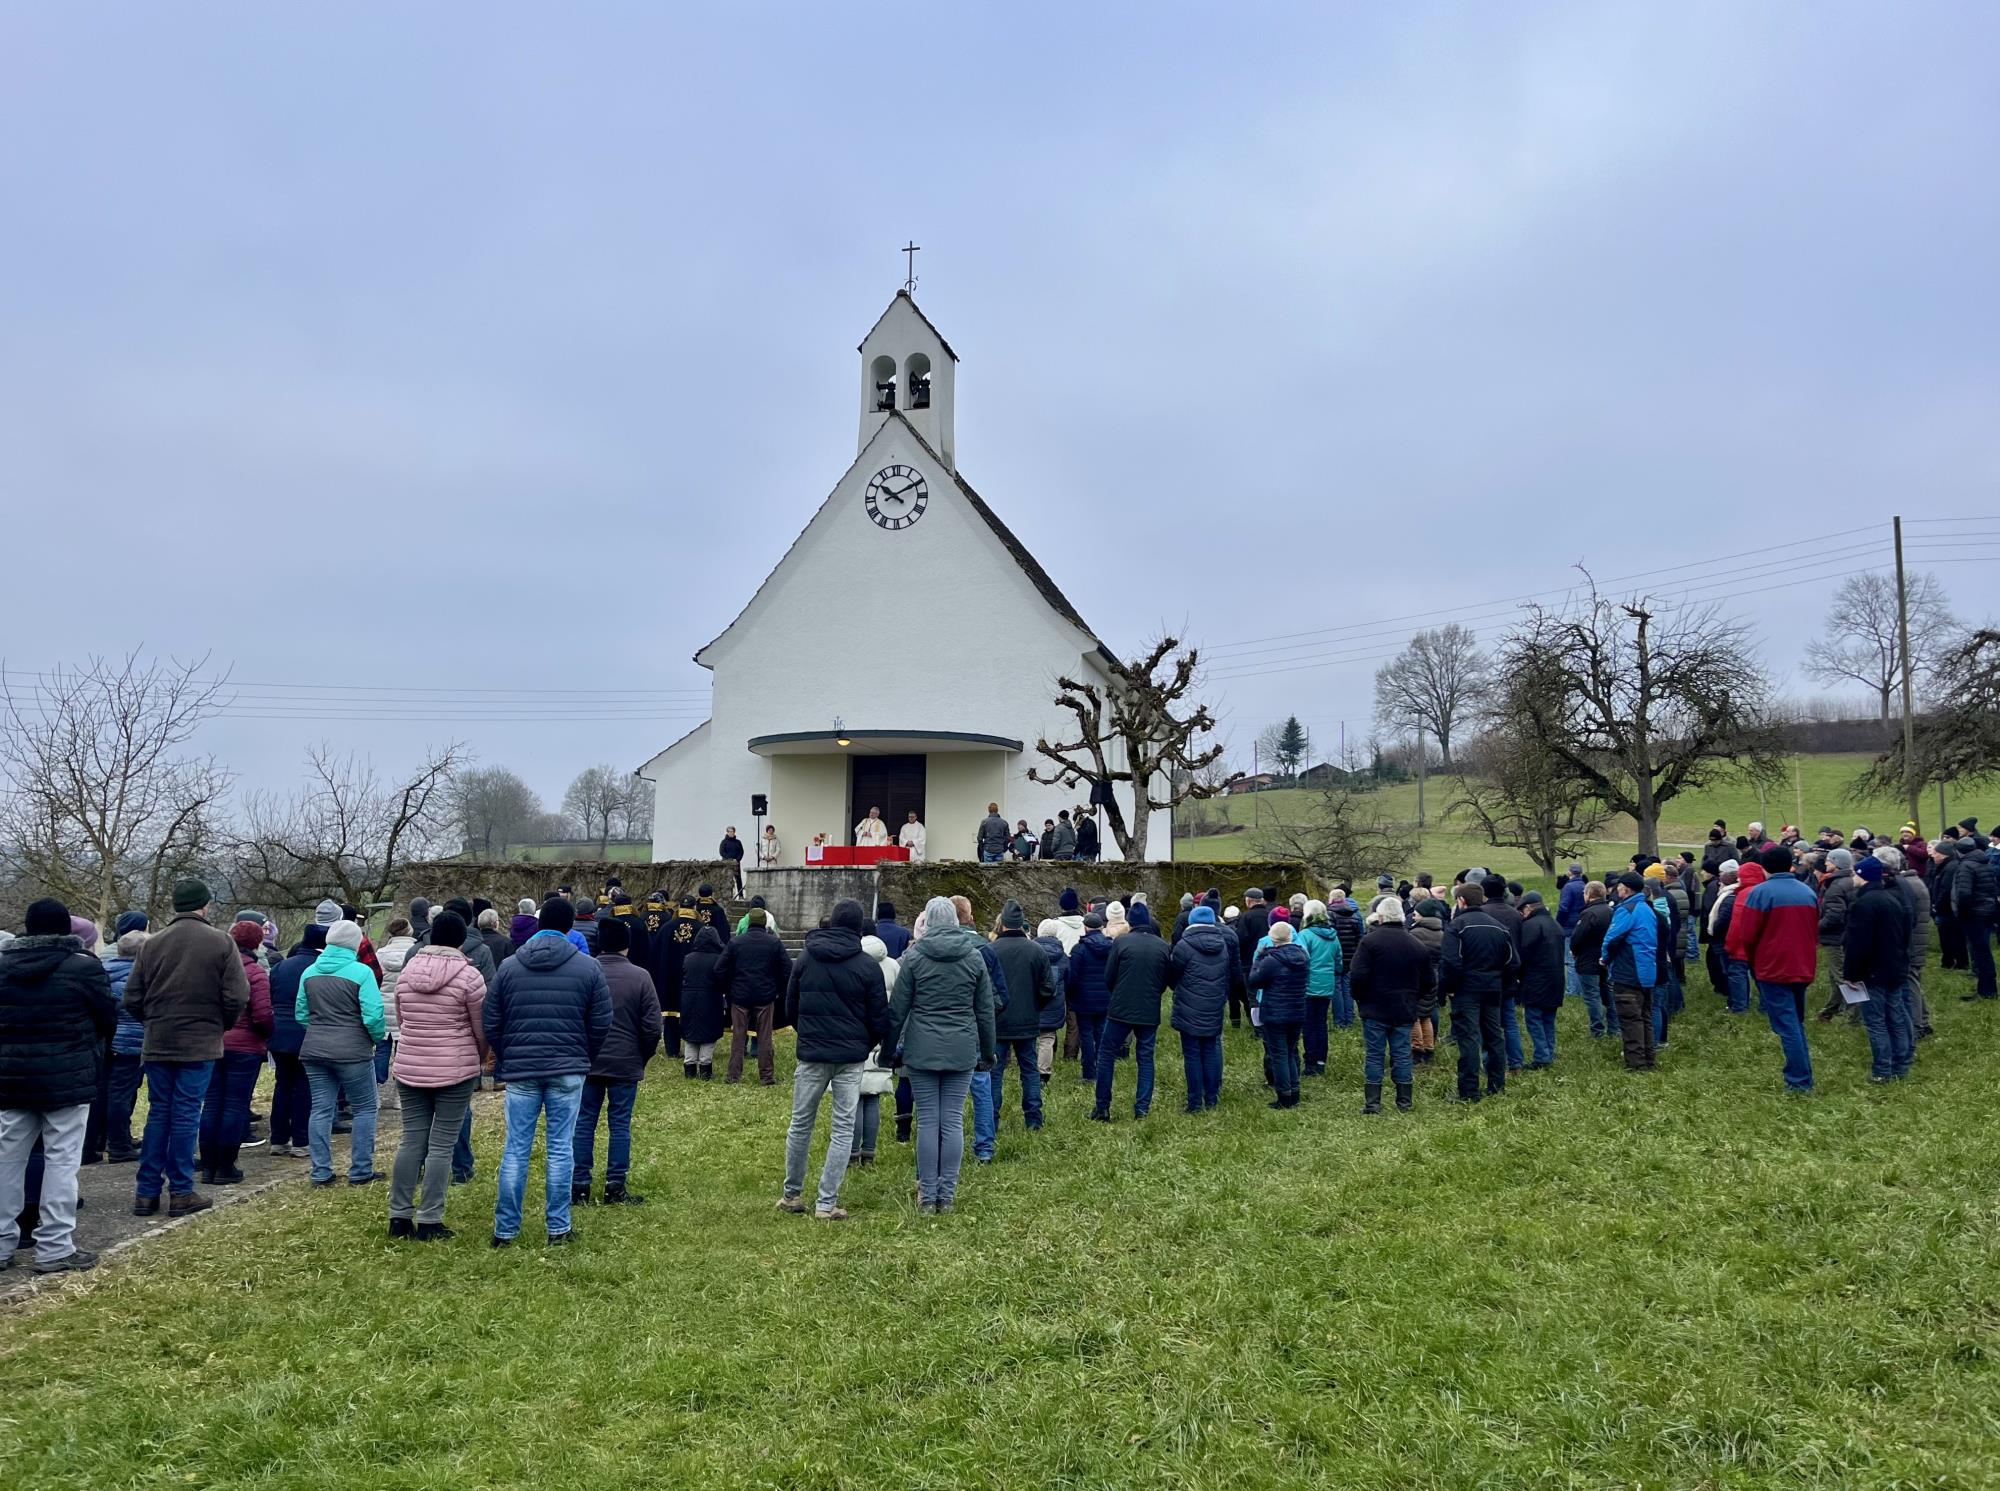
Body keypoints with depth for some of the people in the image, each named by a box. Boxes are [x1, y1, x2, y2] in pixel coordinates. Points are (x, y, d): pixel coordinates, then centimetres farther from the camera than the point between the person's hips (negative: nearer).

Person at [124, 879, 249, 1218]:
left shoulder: (152, 943, 0)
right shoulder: (221, 942, -9)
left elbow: (132, 998, 1)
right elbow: (237, 996, -12)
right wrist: (222, 1024, 7)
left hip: (157, 1043, 3)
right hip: (200, 1044, -3)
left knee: (157, 1113, 12)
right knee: (186, 1115, 3)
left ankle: (147, 1191, 15)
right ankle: (181, 1192, 7)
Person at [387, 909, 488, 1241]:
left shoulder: (407, 970, 4)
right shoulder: (468, 975, -11)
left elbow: (400, 1020, 14)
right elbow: (482, 1029, -4)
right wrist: (481, 1058, 15)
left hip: (409, 1068, 5)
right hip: (456, 1070, -5)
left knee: (411, 1141, 12)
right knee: (441, 1146, 1)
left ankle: (399, 1216, 15)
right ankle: (429, 1222, 3)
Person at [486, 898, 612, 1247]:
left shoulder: (510, 967, 3)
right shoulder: (587, 967, -2)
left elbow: (490, 1024, 4)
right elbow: (601, 1024, -1)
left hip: (520, 1071, 1)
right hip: (568, 1071, -1)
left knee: (516, 1149, 7)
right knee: (560, 1149, 5)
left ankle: (505, 1230, 12)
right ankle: (558, 1228, 10)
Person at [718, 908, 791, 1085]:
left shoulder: (734, 942, -2)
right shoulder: (774, 943, -2)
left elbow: (720, 970, -2)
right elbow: (787, 970, -2)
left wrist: (728, 990, 11)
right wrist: (778, 990, 10)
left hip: (739, 997, 0)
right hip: (765, 997, 0)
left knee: (738, 1036, 9)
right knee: (764, 1037, 6)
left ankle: (734, 1075, 10)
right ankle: (766, 1076, 8)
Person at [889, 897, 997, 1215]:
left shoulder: (914, 956, -3)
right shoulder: (974, 956, 4)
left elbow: (898, 1009, -1)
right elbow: (985, 1011, 9)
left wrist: (888, 1048, 9)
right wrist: (988, 1051, 19)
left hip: (922, 1049, -1)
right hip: (962, 1050, 2)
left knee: (927, 1122, 4)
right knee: (953, 1122, 6)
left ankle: (927, 1196, 9)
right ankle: (947, 1195, 9)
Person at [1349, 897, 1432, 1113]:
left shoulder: (1370, 941, -11)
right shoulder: (1417, 946, 6)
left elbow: (1357, 976, -15)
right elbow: (1429, 982, 11)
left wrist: (1360, 999, 1)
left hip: (1375, 1009, -4)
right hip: (1405, 1011, 4)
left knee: (1373, 1055, 3)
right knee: (1402, 1055, 10)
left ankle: (1372, 1103, 3)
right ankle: (1405, 1102, 15)